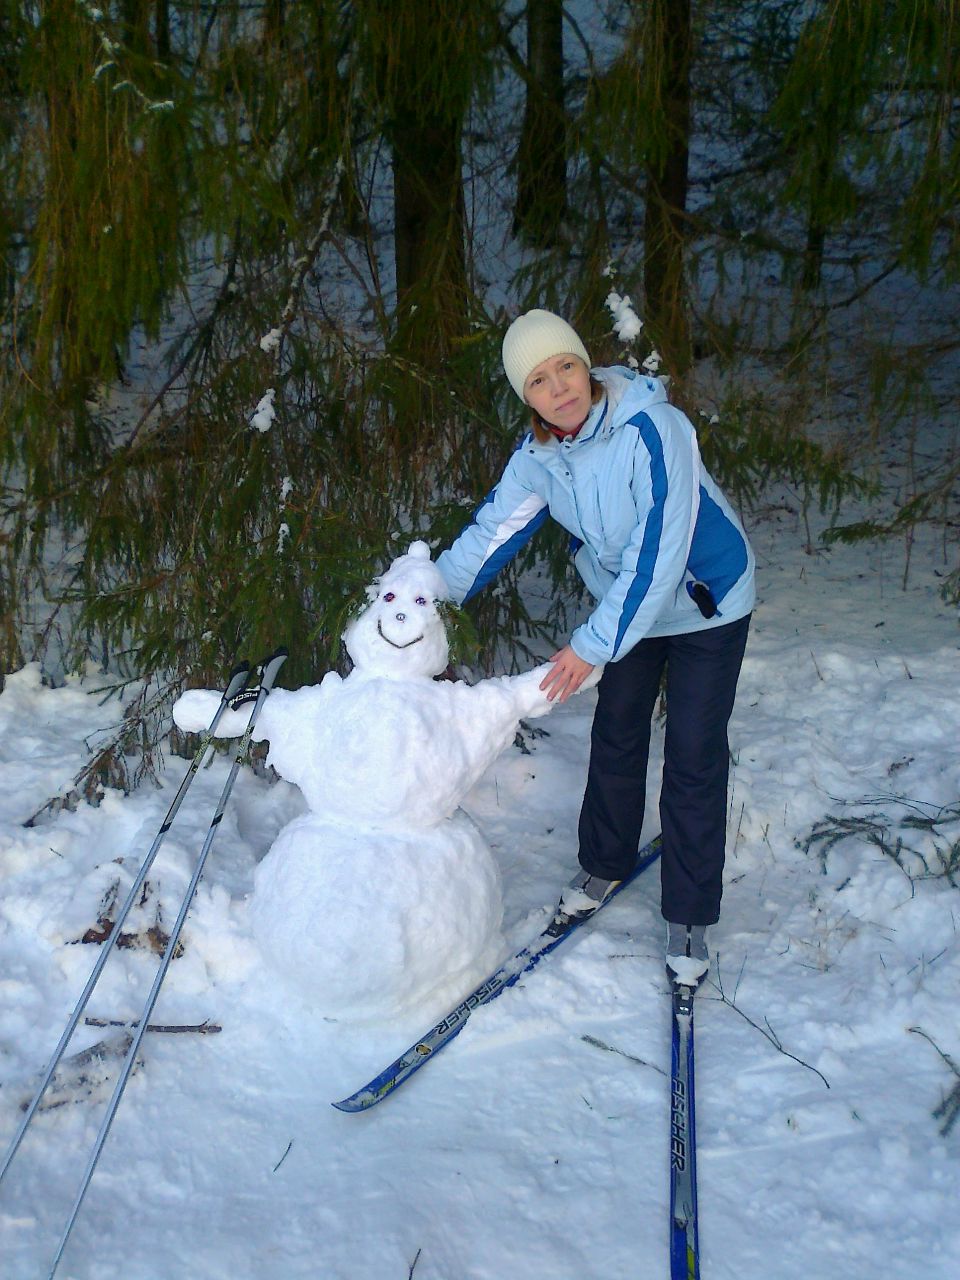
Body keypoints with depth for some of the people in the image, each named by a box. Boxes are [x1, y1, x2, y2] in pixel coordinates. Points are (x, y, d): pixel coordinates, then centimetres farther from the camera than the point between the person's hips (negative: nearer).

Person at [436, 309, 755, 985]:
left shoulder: (654, 430, -32)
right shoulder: (540, 453, -12)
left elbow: (658, 554, -34)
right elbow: (493, 528, -4)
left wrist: (593, 646, -33)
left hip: (707, 602, -6)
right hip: (627, 602, 6)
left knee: (693, 758, -3)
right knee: (616, 735, 17)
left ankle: (690, 918, 11)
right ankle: (605, 864, 39)